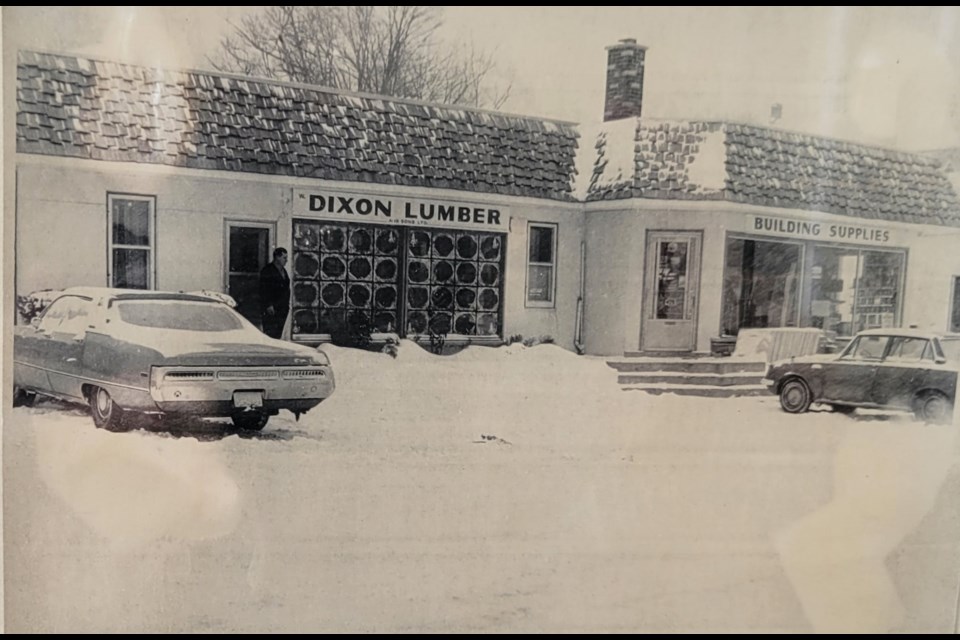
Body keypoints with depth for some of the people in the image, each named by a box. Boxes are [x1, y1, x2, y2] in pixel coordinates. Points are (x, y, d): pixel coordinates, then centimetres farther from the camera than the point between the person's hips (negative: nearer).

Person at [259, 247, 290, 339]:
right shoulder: (267, 271, -7)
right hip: (271, 311, -8)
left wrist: (287, 304, 15)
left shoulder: (283, 270, 18)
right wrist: (268, 305, -19)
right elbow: (264, 290, -13)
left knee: (278, 335, 8)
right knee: (270, 334, -9)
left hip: (282, 310, 8)